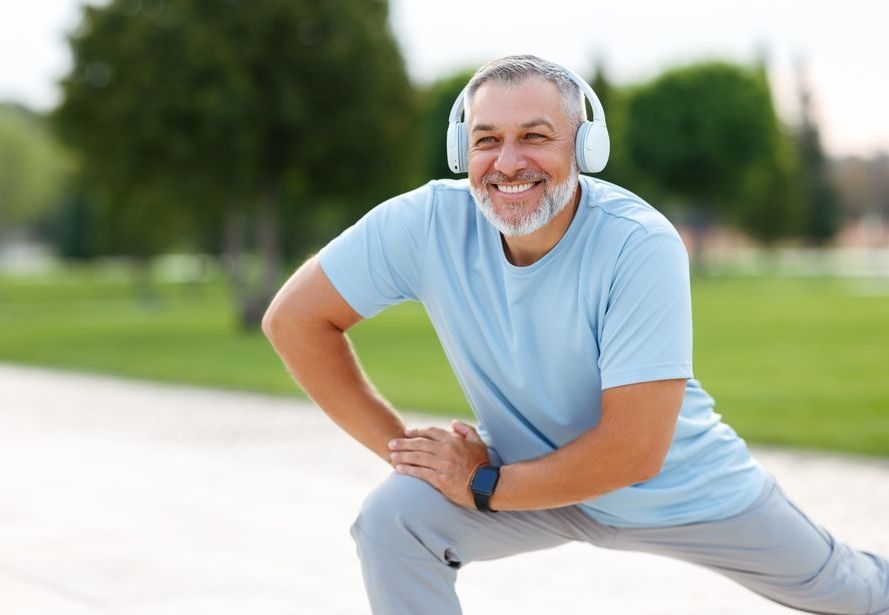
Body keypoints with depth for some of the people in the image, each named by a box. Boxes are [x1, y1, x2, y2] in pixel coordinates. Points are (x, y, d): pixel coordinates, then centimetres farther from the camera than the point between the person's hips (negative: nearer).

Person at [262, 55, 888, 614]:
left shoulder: (641, 245, -33)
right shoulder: (430, 224, -24)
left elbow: (635, 449, -34)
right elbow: (295, 318, -15)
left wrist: (484, 484, -27)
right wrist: (396, 443, -19)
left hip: (686, 488, -2)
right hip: (538, 470, 2)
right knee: (394, 519, -24)